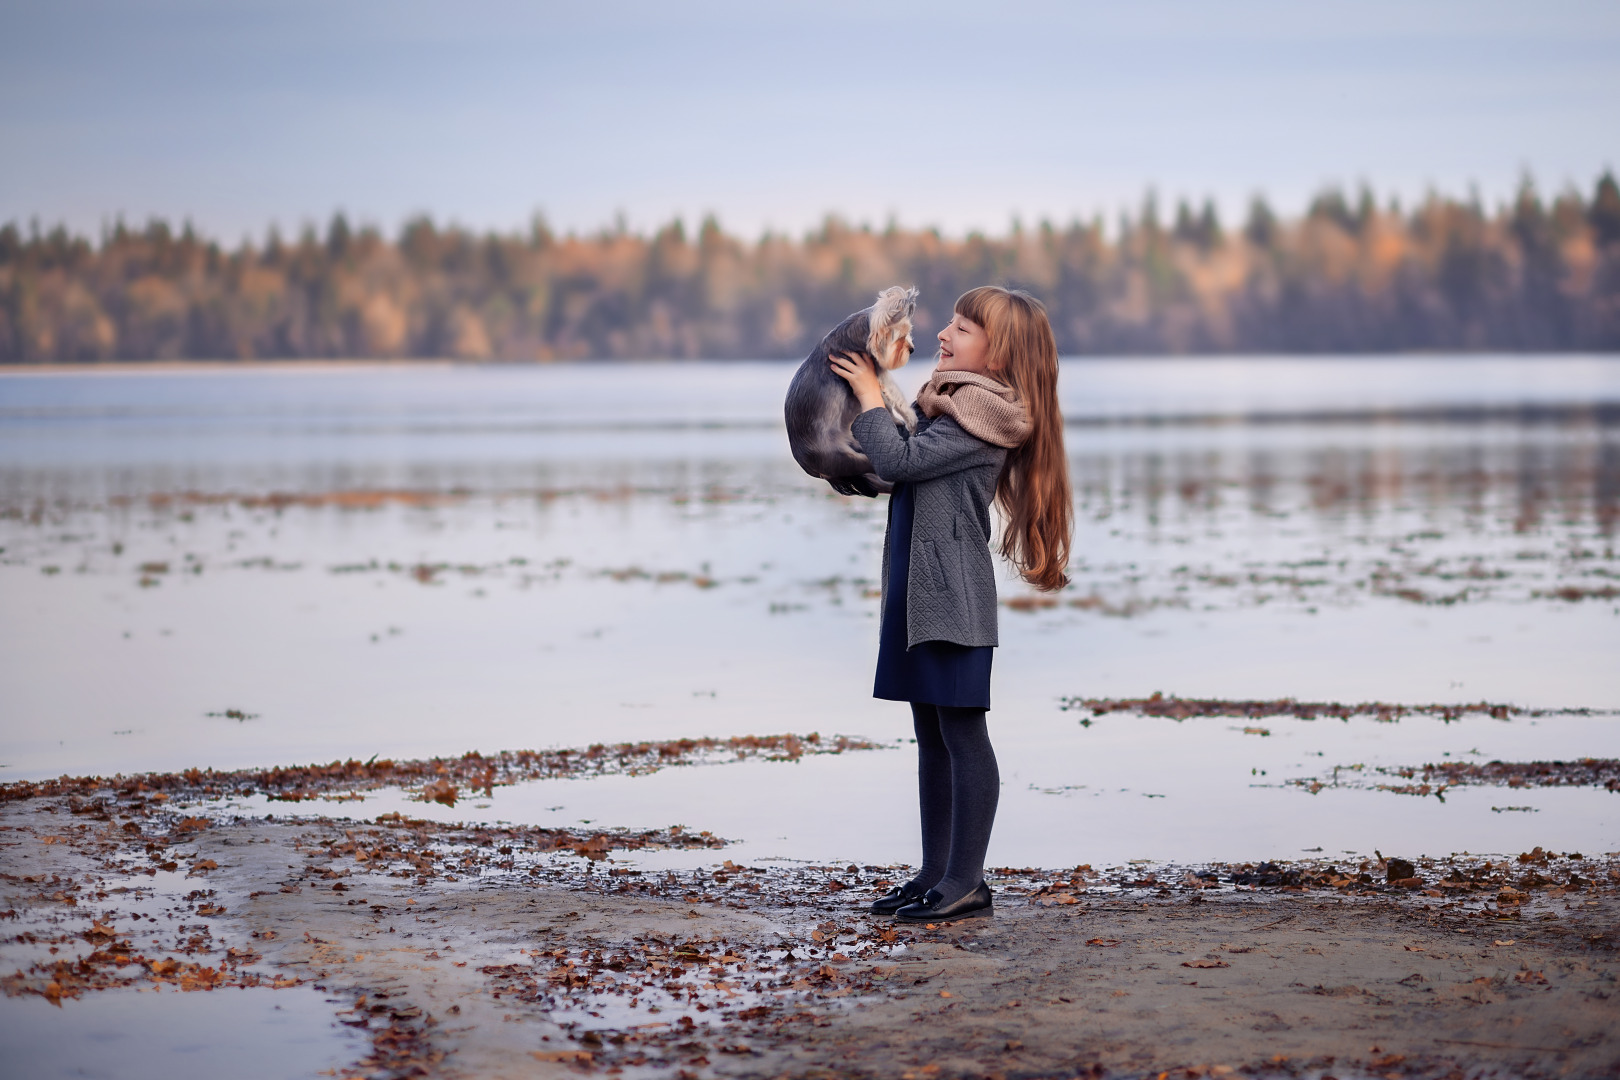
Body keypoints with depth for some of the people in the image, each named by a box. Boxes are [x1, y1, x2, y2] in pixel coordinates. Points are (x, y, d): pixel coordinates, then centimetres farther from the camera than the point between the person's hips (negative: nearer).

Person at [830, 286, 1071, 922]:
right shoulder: (952, 405, 18)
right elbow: (907, 466, 24)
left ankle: (965, 884, -5)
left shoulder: (979, 416, -13)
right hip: (920, 591, 10)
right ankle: (935, 874, 19)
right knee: (932, 734, 13)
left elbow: (899, 460, -19)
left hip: (953, 594, -10)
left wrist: (870, 394, -7)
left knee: (963, 733, -7)